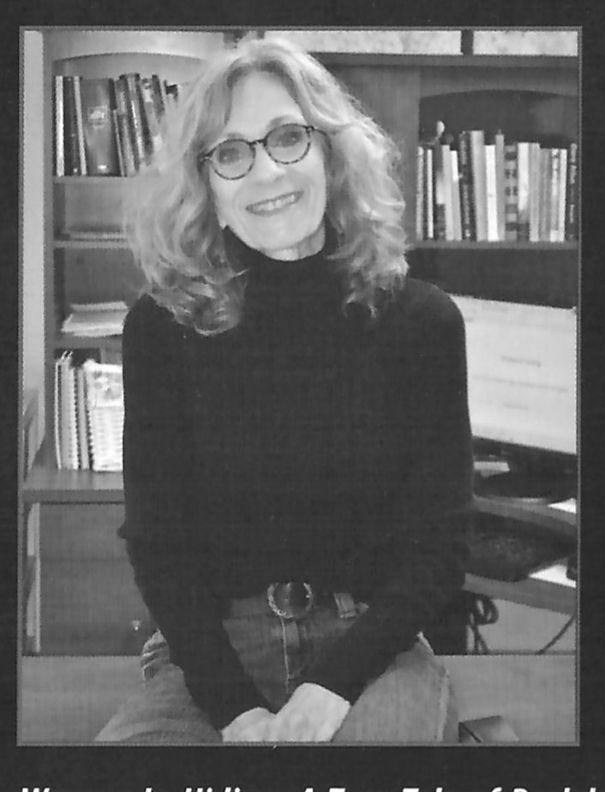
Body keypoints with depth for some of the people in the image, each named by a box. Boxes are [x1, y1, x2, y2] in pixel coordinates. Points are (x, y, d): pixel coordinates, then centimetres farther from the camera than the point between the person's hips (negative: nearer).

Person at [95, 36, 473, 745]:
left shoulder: (419, 320, 1)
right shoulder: (162, 326, 2)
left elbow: (435, 550, -1)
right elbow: (157, 540, -1)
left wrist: (333, 684, -17)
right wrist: (233, 707, -16)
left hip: (371, 644, -1)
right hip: (209, 653, 1)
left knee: (392, 722, -34)